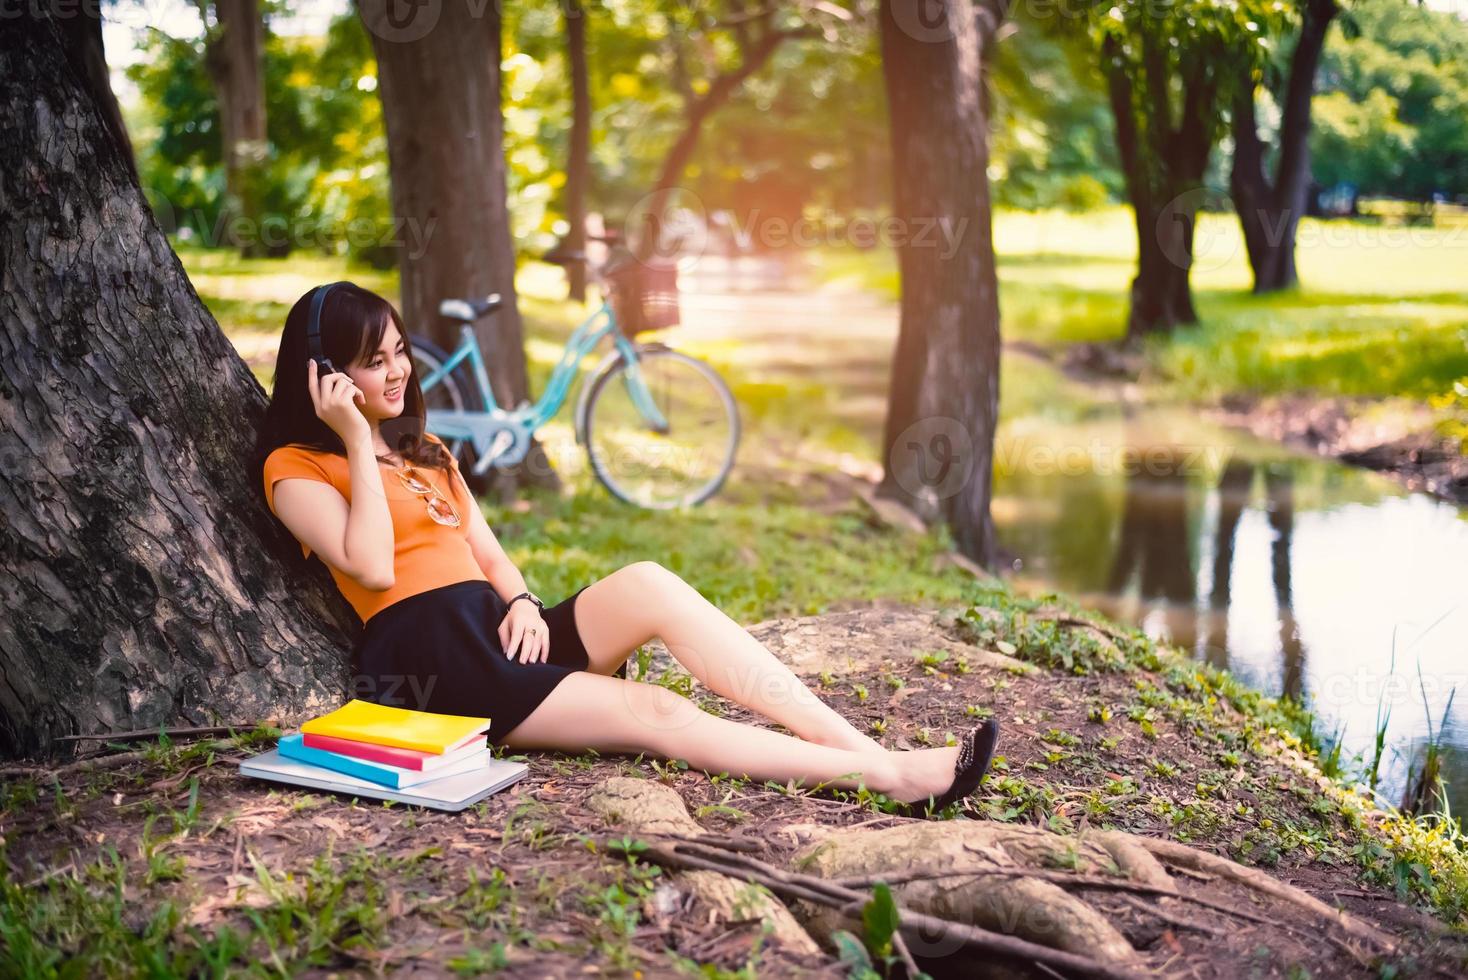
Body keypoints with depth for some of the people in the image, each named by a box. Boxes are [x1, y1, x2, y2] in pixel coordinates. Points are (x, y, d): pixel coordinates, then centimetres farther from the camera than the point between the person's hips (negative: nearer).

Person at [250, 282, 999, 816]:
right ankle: (885, 775, -29)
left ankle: (868, 749, -31)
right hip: (429, 662, -6)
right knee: (653, 713, -24)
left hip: (498, 634, 6)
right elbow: (371, 567, -14)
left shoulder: (425, 452, 24)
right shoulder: (296, 468, 2)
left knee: (647, 584, -24)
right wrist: (359, 441, -11)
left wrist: (521, 601, -3)